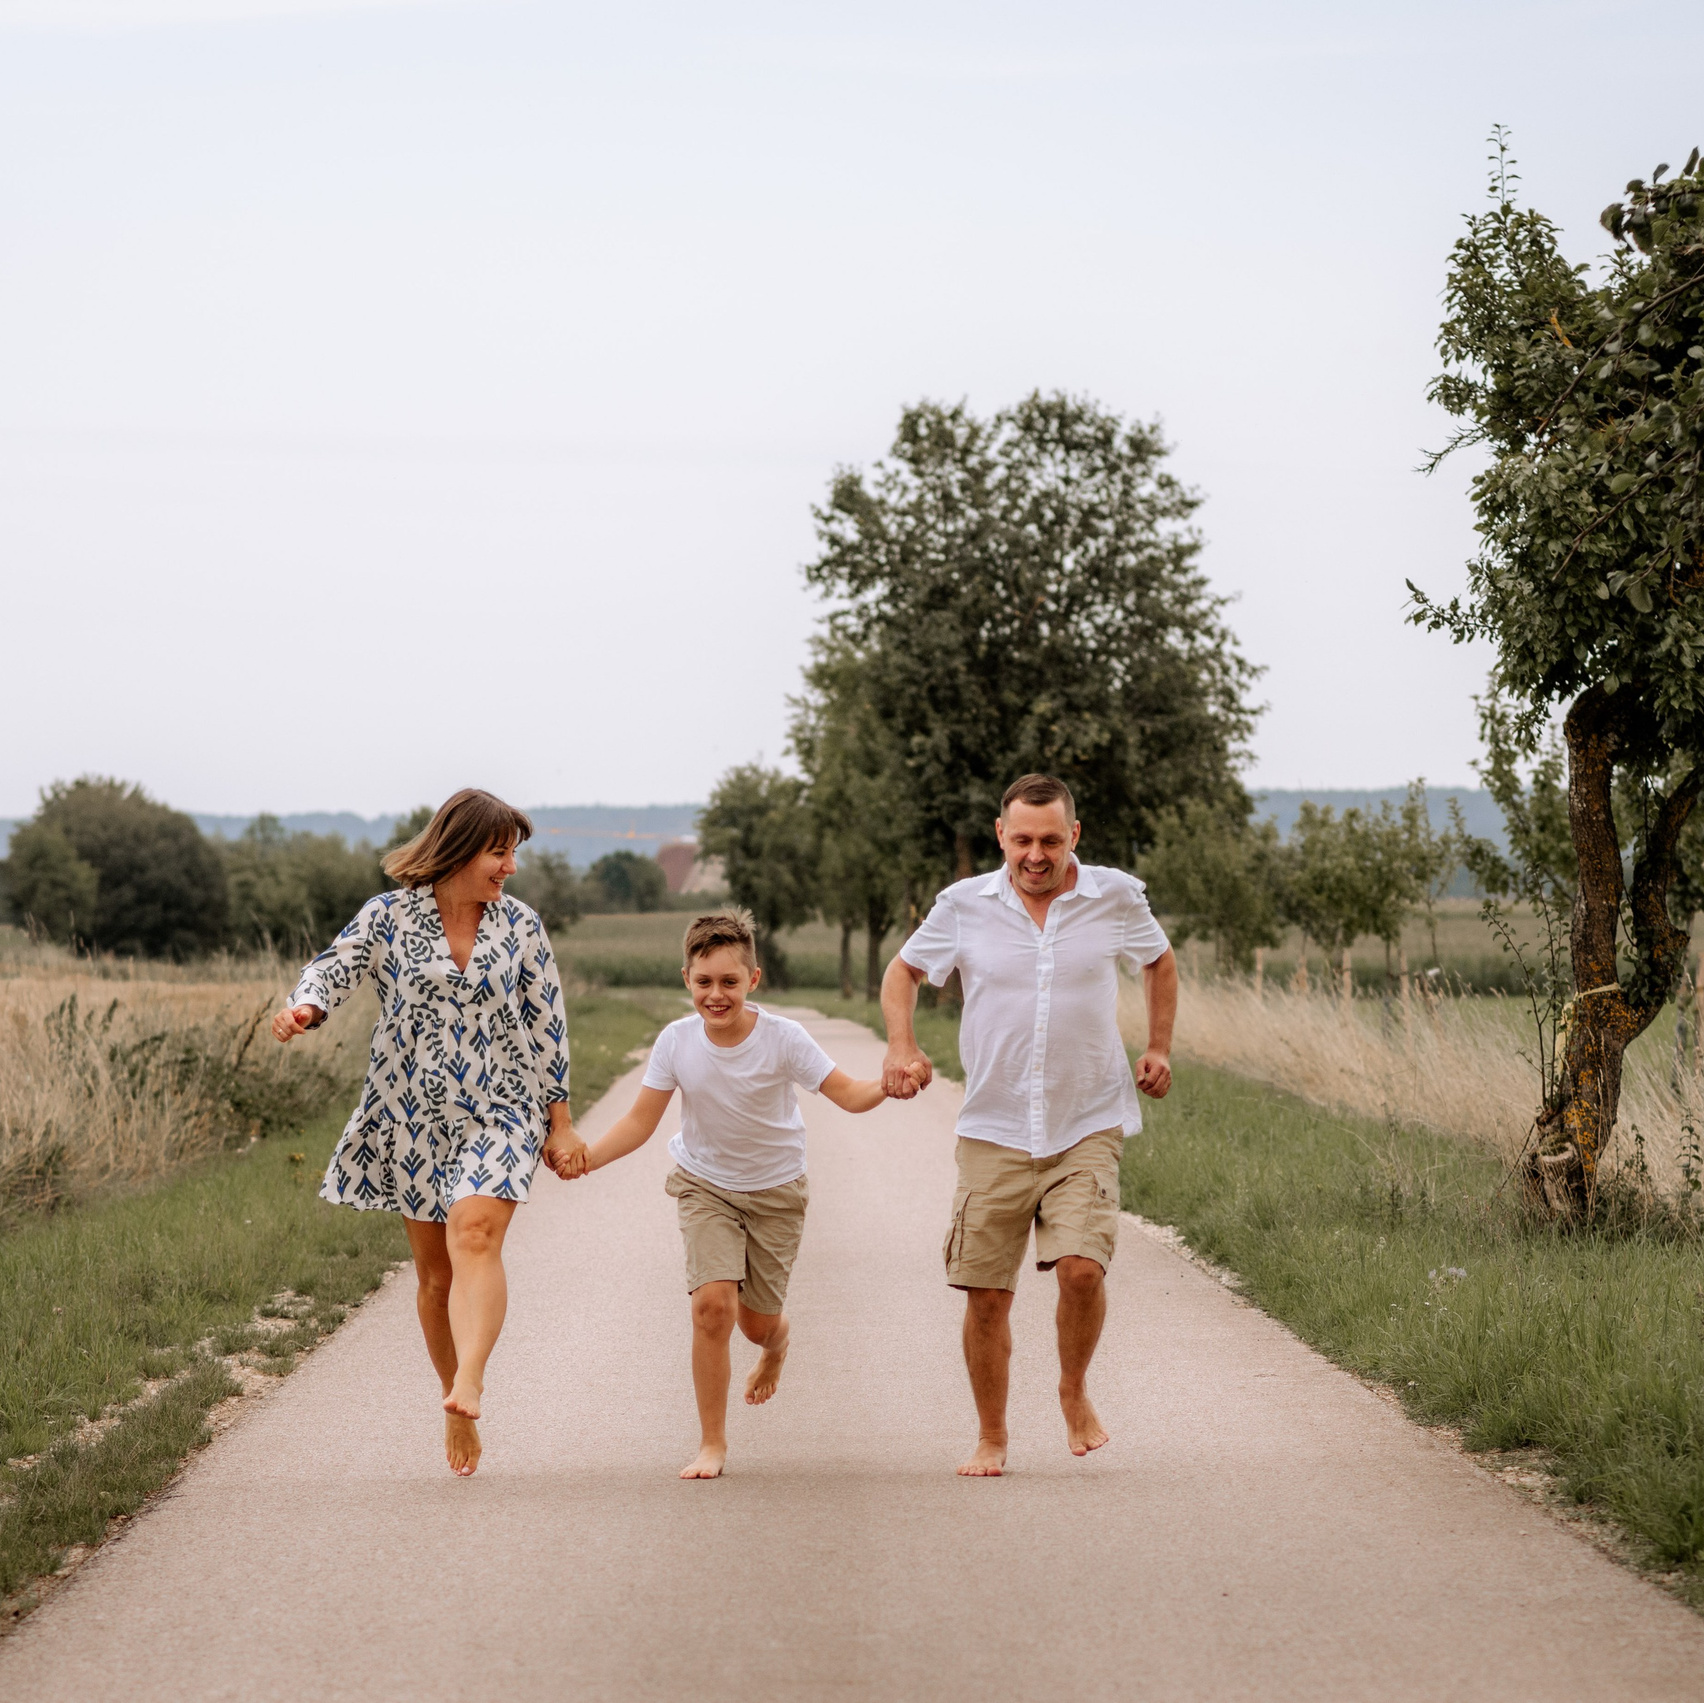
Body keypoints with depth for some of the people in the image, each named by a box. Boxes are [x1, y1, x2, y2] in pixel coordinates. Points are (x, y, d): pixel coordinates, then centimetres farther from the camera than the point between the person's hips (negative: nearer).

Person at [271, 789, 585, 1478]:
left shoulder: (520, 926, 3)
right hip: (413, 1116, 1)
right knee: (434, 1272, 7)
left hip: (500, 1112, -1)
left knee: (475, 1235, -25)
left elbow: (546, 1027, 7)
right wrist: (305, 1008, -35)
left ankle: (467, 1383, -41)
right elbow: (336, 967, -11)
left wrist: (560, 1123, 7)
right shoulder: (389, 916, -1)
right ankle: (458, 1410, 23)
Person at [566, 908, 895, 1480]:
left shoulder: (783, 1038, -20)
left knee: (757, 1321, 3)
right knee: (713, 1301, -18)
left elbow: (848, 1094, -18)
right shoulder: (676, 1041, -16)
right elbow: (641, 1121, -9)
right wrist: (584, 1157, -23)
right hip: (706, 1186, 1)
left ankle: (776, 1346, 46)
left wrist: (890, 1084, -39)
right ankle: (712, 1444, -4)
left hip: (776, 1188, 0)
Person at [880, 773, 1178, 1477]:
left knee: (1082, 1266, -19)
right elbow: (903, 971, 15)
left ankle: (1074, 1389, 9)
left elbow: (1159, 963, 21)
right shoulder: (965, 905, 0)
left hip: (1087, 1128, -1)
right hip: (994, 1131, 1)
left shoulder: (1116, 897, 0)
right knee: (985, 1292, 1)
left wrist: (1159, 1048, 13)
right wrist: (901, 1047, -1)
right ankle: (991, 1437, 20)